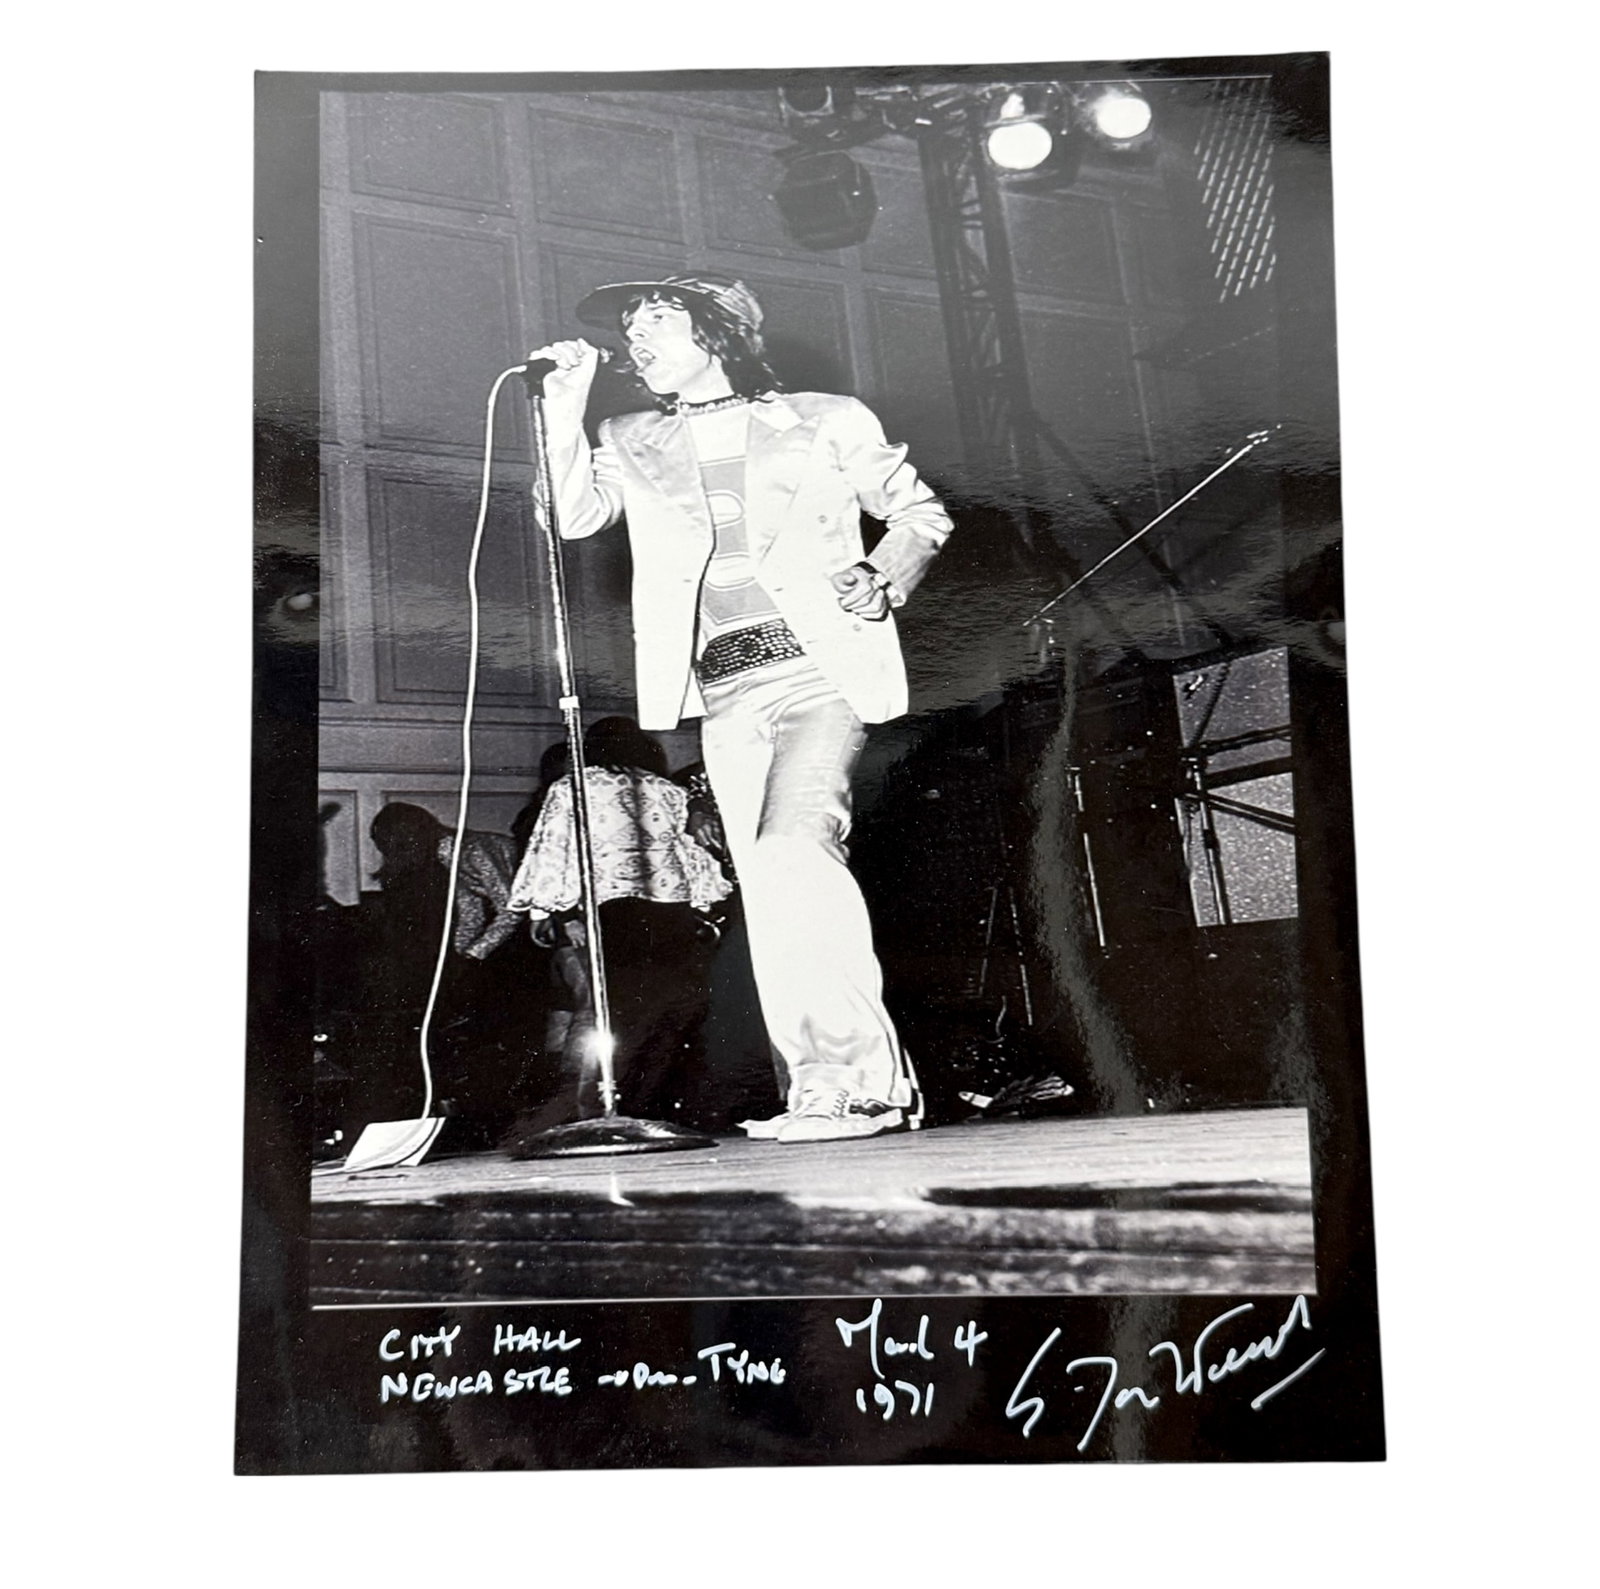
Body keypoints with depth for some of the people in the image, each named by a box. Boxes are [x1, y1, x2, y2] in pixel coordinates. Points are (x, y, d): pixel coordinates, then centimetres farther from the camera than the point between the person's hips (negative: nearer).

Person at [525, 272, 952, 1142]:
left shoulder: (825, 420, 11)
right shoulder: (635, 444, 20)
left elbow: (921, 513, 15)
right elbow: (575, 513, 6)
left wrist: (882, 580, -3)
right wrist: (566, 400, -1)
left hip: (822, 669, -4)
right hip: (725, 694, 4)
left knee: (794, 847, -24)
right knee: (770, 895, 0)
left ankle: (861, 1074, -19)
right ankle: (822, 1091, 6)